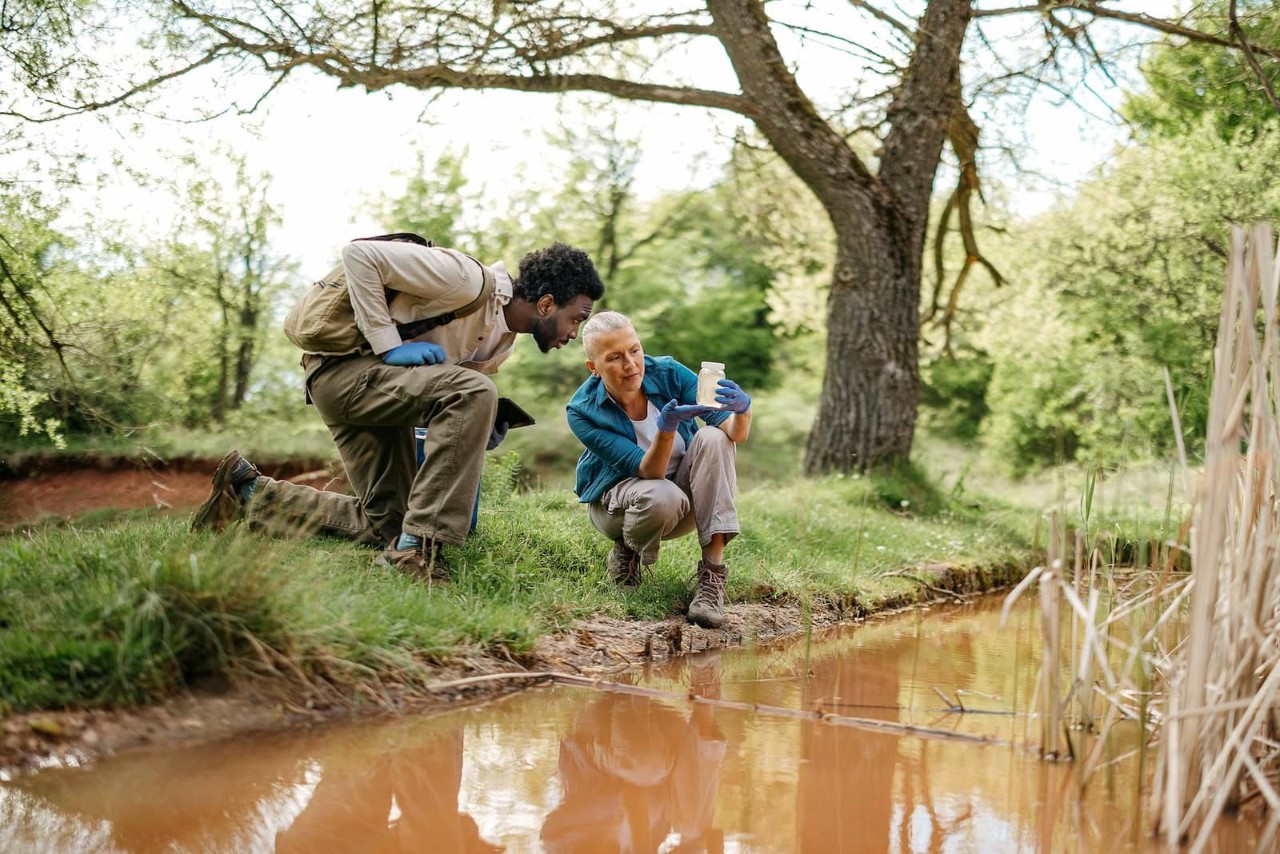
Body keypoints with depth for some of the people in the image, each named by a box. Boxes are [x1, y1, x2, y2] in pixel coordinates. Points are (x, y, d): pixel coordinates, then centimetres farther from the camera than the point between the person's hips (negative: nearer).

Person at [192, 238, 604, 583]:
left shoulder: (502, 340, 12)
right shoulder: (469, 280, -19)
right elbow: (359, 252, -22)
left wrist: (482, 432, 1)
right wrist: (389, 344, -24)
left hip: (380, 388, 10)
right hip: (343, 367, -10)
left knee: (384, 522, 10)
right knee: (475, 393, -31)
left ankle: (249, 492, 21)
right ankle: (418, 548, -30)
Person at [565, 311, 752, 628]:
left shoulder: (668, 373, -17)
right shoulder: (583, 411, -23)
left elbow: (736, 433, -20)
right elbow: (648, 472, -29)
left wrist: (741, 411, -44)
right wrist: (667, 429, -48)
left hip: (687, 500, 3)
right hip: (617, 501, -3)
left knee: (712, 438, -28)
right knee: (662, 496, -38)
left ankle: (712, 573, -29)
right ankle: (626, 551, -1)